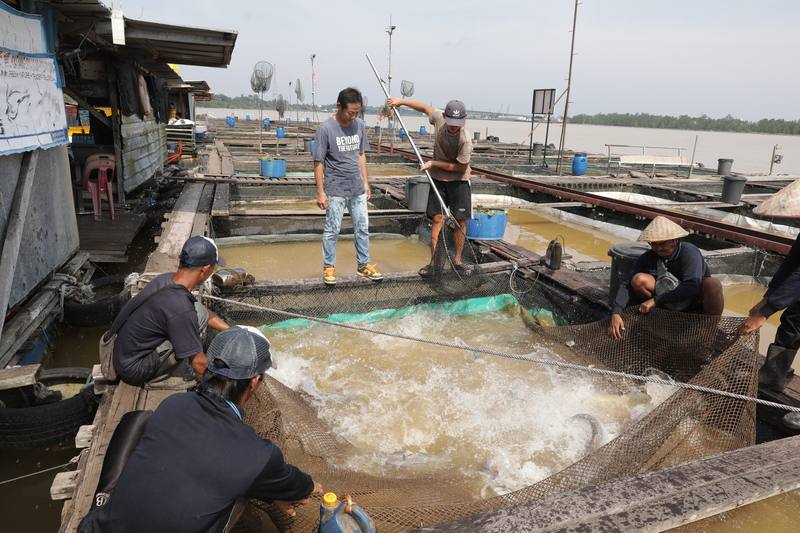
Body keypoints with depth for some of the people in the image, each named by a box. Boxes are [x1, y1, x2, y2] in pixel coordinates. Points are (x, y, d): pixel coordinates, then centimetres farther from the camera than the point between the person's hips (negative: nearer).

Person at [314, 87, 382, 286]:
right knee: (332, 230, 3)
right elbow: (319, 163, -10)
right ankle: (329, 267, 17)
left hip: (357, 188, 5)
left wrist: (365, 182, 11)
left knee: (362, 228, 10)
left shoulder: (360, 125, 2)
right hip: (335, 189, -5)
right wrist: (320, 192, -12)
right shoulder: (325, 128, -13)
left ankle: (364, 265, 24)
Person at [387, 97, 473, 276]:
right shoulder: (439, 118, -13)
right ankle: (434, 262, 3)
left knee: (460, 221, -1)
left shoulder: (465, 140, -26)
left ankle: (457, 260, 13)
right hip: (438, 178, 3)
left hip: (459, 181, -3)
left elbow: (460, 167, -17)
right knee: (437, 218, 0)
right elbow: (425, 107, 8)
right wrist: (401, 101, 12)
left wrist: (433, 163, -15)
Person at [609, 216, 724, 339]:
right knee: (638, 280, -19)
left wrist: (656, 300, -36)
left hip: (698, 301, -3)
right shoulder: (647, 258, -13)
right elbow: (627, 285, -19)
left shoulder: (690, 252, -23)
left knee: (712, 283, -34)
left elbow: (692, 286, -37)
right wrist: (616, 313, -36)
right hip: (673, 303, 3)